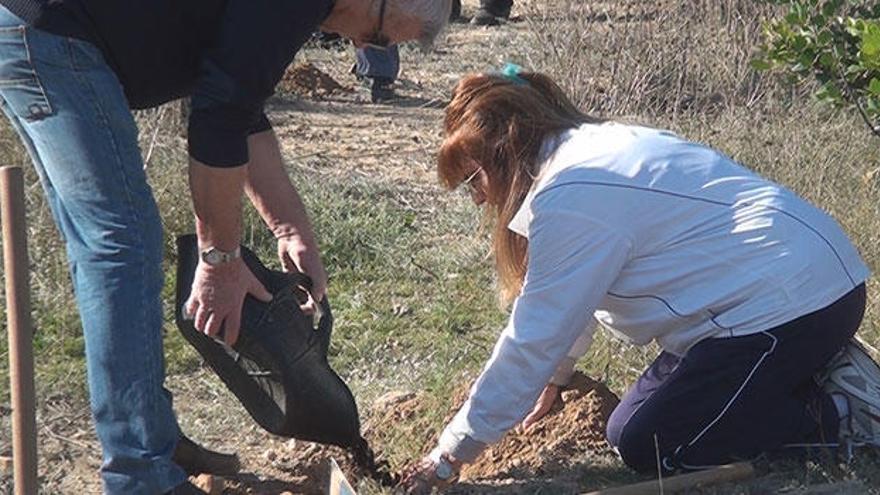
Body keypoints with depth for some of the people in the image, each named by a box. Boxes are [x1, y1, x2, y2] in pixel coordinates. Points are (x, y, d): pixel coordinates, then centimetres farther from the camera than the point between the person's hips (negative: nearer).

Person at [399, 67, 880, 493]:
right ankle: (819, 369, 13)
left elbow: (532, 343, -16)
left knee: (647, 447, -8)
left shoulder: (571, 197, -19)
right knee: (632, 423, 11)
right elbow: (569, 301, 24)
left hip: (789, 300, -10)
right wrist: (552, 379, 35)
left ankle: (839, 413, -4)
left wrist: (449, 454, -8)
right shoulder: (595, 148, 12)